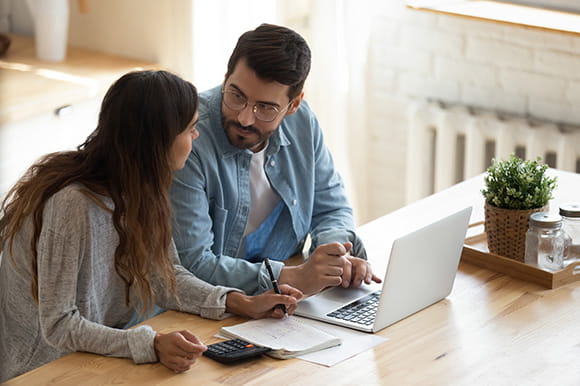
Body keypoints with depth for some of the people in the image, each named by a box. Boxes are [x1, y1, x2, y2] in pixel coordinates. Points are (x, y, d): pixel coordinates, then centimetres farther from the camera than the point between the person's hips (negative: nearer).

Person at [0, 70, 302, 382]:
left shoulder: (141, 191, -1)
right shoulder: (73, 204, -26)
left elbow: (164, 275, 6)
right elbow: (58, 325, -24)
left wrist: (242, 304, -6)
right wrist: (152, 346, -34)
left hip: (101, 355, 7)